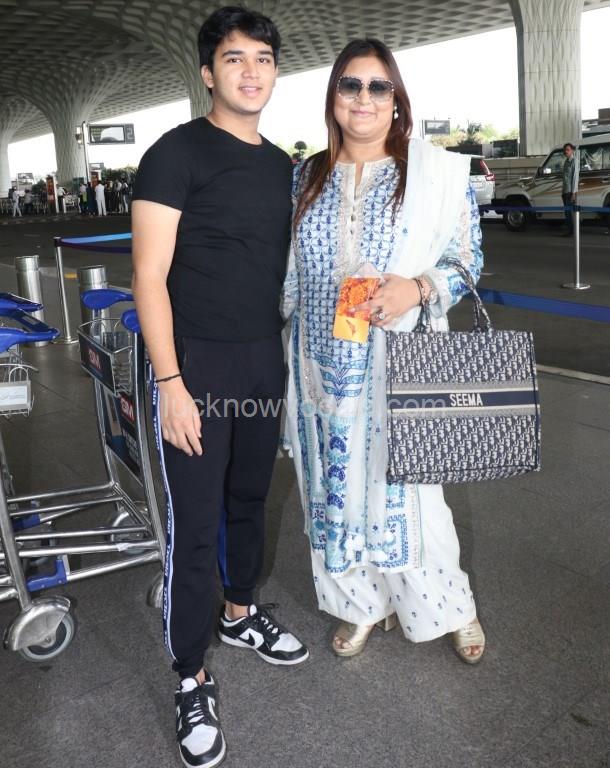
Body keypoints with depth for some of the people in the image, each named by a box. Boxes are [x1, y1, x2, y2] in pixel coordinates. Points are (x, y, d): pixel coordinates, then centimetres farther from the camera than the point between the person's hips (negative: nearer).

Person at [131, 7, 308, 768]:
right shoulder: (176, 154, -8)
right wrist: (170, 384, -18)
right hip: (197, 371, -6)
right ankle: (191, 680, 18)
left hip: (265, 368, 6)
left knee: (248, 502, 19)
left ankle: (239, 614, 42)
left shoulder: (280, 164, 11)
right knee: (194, 529, 0)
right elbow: (149, 278, -13)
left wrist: (292, 356, 14)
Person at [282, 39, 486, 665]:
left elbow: (468, 259, -1)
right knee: (337, 487, 12)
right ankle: (362, 604, 35)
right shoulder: (307, 178, 7)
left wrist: (418, 289, -20)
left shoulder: (437, 172, -3)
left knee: (403, 488, 4)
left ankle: (450, 607, 31)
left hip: (400, 365, -3)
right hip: (324, 366, 4)